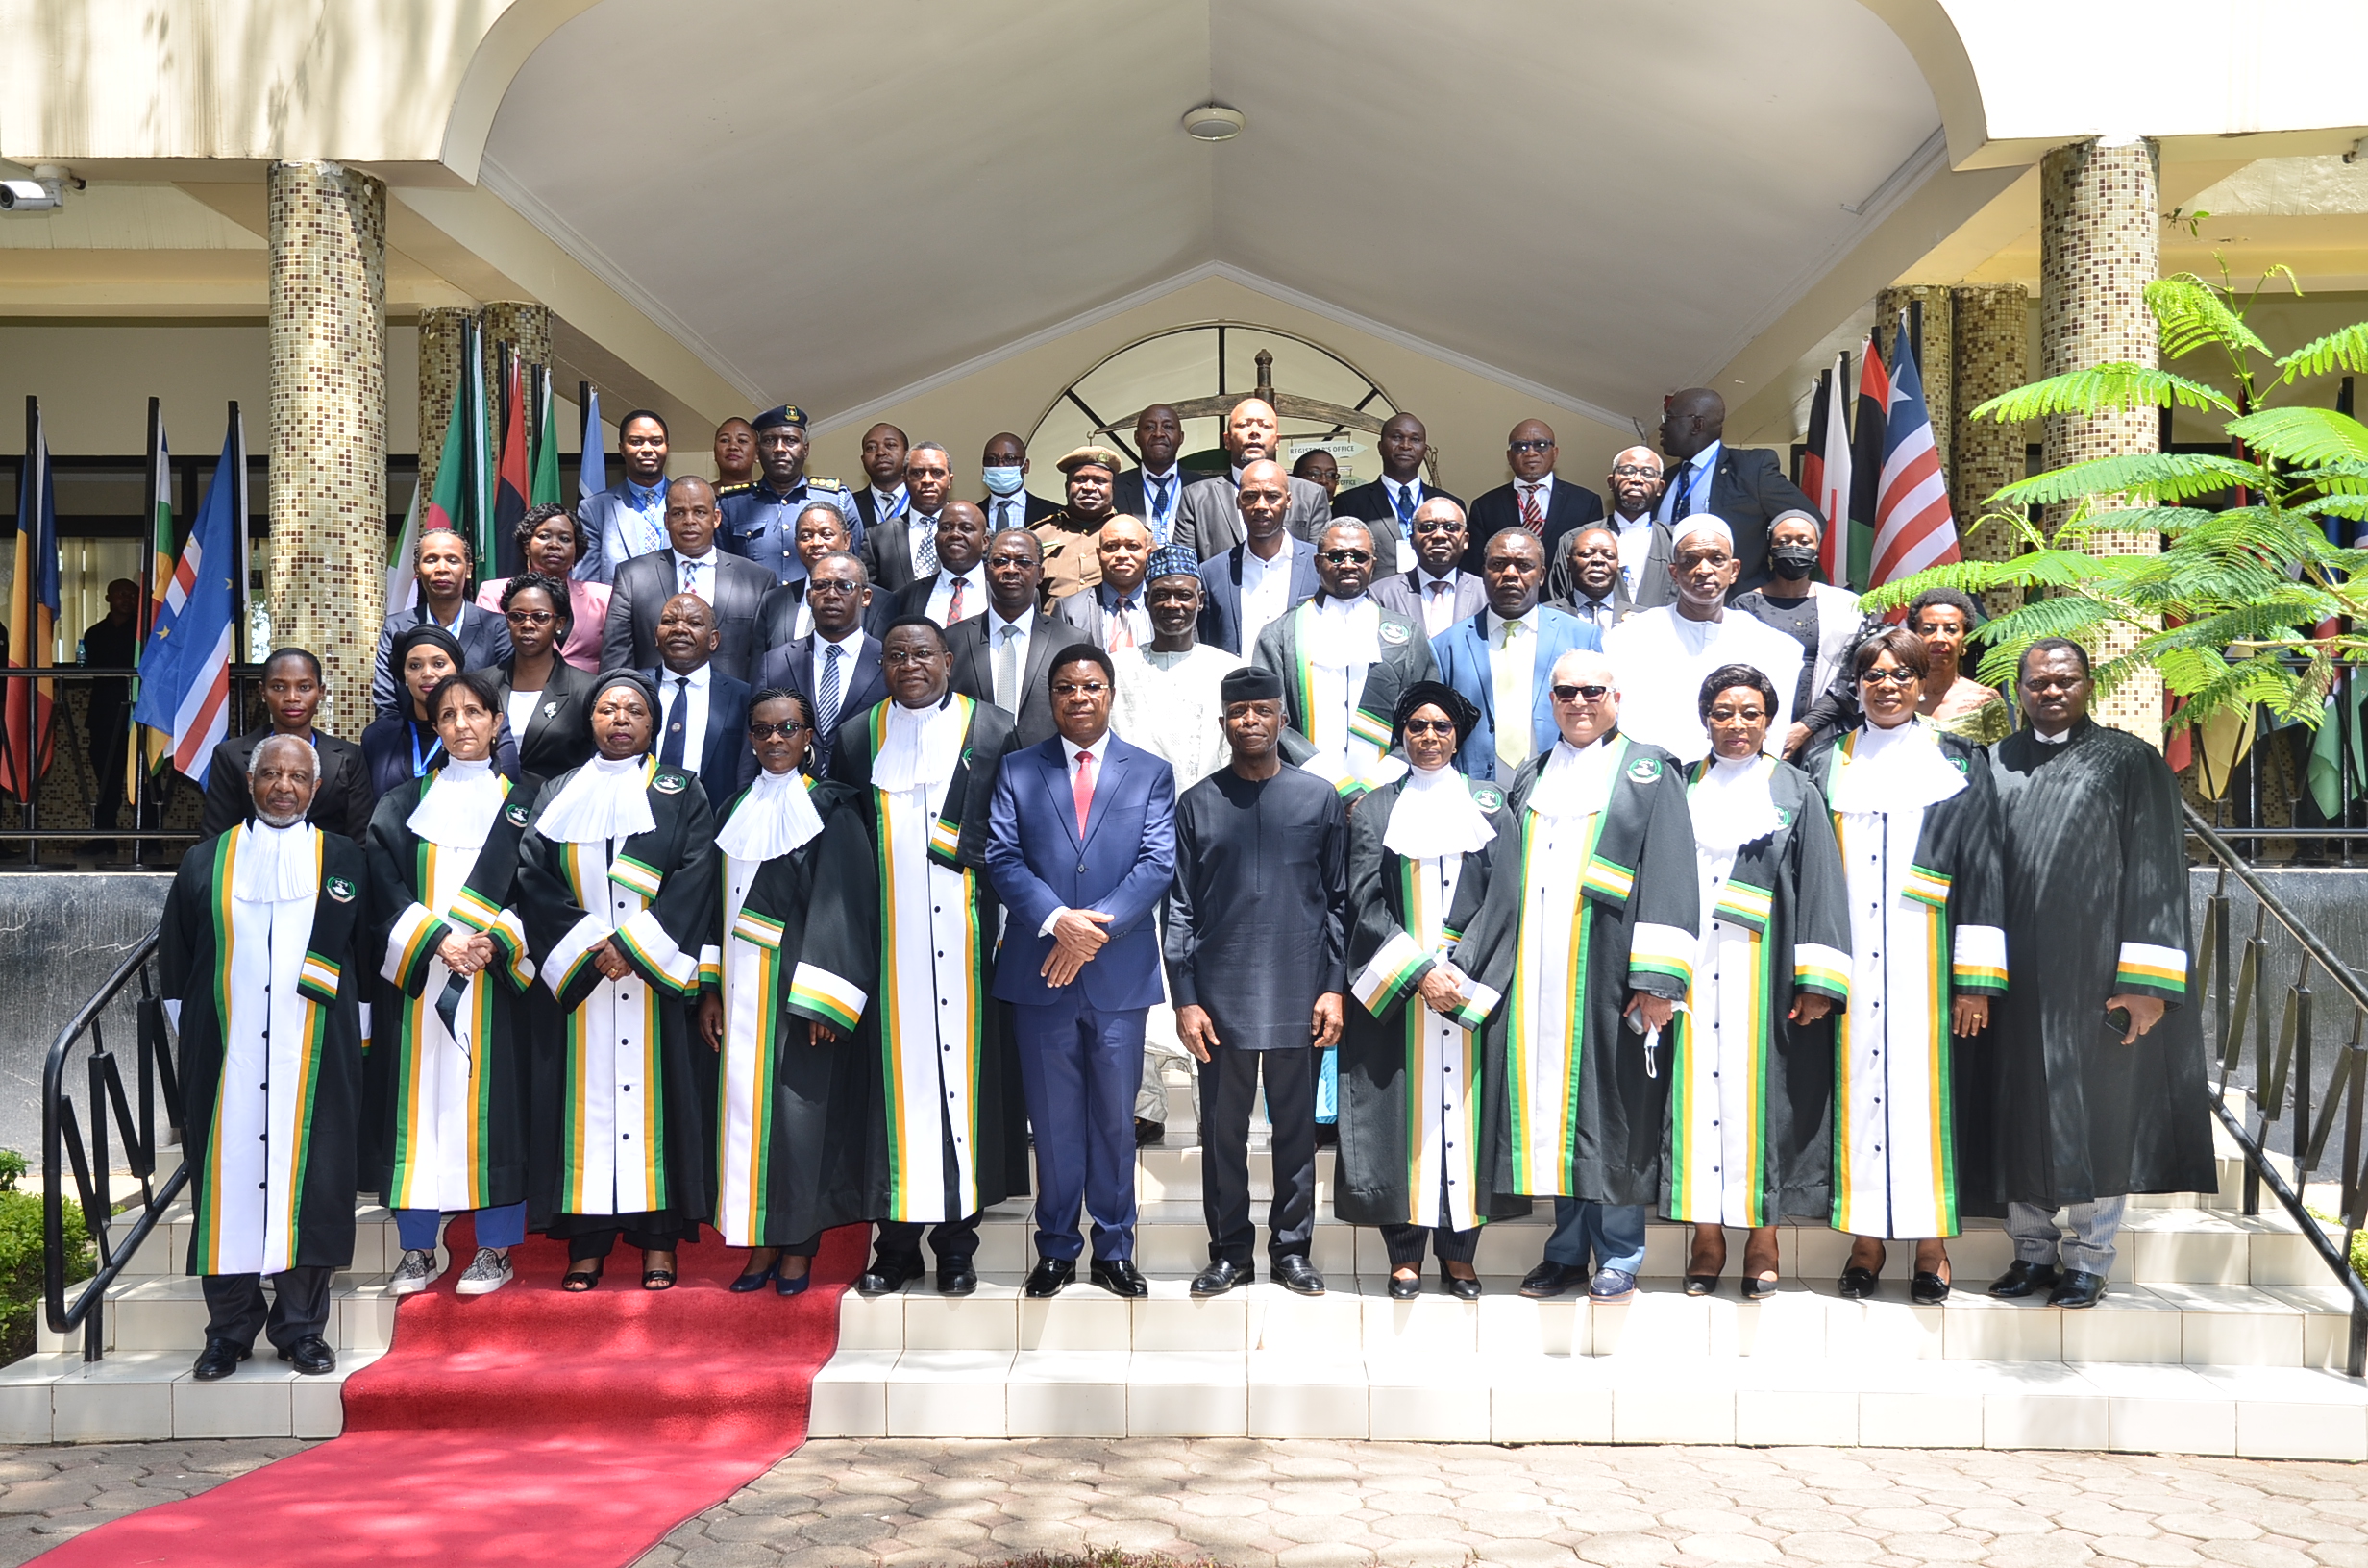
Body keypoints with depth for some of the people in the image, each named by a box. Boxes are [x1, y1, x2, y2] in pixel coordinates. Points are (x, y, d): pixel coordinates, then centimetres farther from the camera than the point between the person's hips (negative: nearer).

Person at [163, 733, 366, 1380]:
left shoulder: (344, 860, 8)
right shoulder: (206, 863, 9)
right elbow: (175, 961, 14)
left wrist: (350, 1030, 6)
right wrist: (191, 1033, 9)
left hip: (316, 1055, -1)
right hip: (227, 1057, 1)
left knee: (310, 1180, 0)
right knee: (229, 1180, 2)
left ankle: (302, 1327, 11)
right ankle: (229, 1330, 13)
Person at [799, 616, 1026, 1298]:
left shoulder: (993, 731, 4)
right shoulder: (858, 737, 9)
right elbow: (840, 855, 6)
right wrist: (832, 974, 0)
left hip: (962, 943, -1)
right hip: (886, 948, 1)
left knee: (962, 1070, 1)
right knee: (897, 1076, 2)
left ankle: (957, 1241, 11)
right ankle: (898, 1240, 12)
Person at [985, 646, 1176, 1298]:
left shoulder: (1152, 773, 7)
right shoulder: (1017, 771, 8)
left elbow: (1158, 864, -3)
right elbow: (1002, 858, -3)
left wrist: (1097, 927, -15)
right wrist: (1058, 919, -18)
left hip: (1120, 972, 0)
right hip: (1039, 973, 0)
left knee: (1115, 1118, 7)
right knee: (1053, 1119, 8)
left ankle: (1113, 1249, 18)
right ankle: (1056, 1247, 19)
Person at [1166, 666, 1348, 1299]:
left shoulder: (1320, 797, 5)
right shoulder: (1196, 804, 5)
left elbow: (1339, 900, 6)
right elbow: (1180, 910, 4)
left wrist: (1335, 987, -1)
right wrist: (1185, 999, -3)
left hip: (1299, 996, 0)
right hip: (1222, 997, 0)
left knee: (1296, 1128, 8)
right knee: (1223, 1131, 7)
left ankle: (1291, 1249, 20)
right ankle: (1229, 1251, 18)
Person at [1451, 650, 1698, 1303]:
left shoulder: (1648, 771, 3)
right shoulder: (1532, 778, 17)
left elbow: (1668, 876, -5)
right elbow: (1505, 881, 16)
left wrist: (1659, 980, -14)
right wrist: (1464, 965, 8)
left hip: (1607, 973, -4)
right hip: (1537, 974, 4)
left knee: (1610, 1109, 1)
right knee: (1551, 1107, 6)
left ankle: (1618, 1257, 13)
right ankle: (1567, 1249, 17)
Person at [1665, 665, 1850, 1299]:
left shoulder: (1795, 791, 7)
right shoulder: (1683, 789, 12)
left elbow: (1820, 884, 0)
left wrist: (1816, 980, -9)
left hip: (1764, 971, -1)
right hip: (1695, 969, 2)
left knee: (1759, 1086, -2)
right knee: (1697, 1084, -1)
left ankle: (1763, 1240, 6)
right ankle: (1706, 1239, 5)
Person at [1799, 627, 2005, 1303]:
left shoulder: (1958, 765, 8)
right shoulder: (1825, 763, 12)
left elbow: (1980, 870, 2)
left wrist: (1976, 979, -6)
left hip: (1925, 962, -1)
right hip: (1850, 963, 1)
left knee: (1924, 1087, -2)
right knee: (1859, 1086, 1)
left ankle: (1932, 1246, 8)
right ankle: (1866, 1240, 10)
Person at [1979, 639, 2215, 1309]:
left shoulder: (2130, 762, 1)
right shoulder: (1995, 766, 10)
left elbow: (2155, 874, -4)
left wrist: (2145, 980, -12)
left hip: (2097, 972, -3)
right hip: (2018, 972, 3)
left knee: (2096, 1109, 2)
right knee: (2024, 1108, 7)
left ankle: (2088, 1259, 12)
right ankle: (2034, 1250, 19)